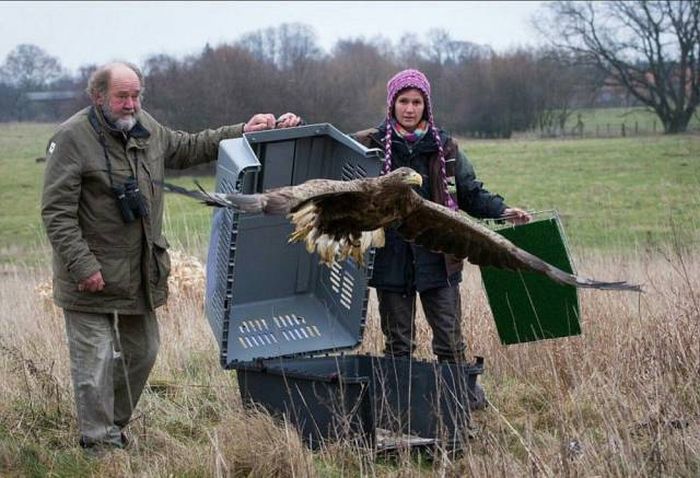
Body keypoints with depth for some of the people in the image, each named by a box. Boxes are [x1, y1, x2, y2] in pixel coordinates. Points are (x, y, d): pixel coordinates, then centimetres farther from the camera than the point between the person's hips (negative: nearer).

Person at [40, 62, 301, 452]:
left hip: (142, 271, 8)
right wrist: (82, 265, -22)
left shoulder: (146, 128, 7)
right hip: (92, 276, -8)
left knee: (142, 352, 17)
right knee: (95, 360, -4)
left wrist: (241, 132, 17)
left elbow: (188, 148, 26)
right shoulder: (73, 138, -15)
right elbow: (57, 212, -17)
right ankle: (99, 442, 7)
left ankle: (114, 424, 35)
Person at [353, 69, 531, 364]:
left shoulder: (444, 147, 7)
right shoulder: (371, 145, 3)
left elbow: (470, 192, 12)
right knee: (398, 345, 8)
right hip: (391, 259, 0)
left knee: (451, 342, -2)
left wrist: (502, 211, -2)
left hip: (437, 259, 0)